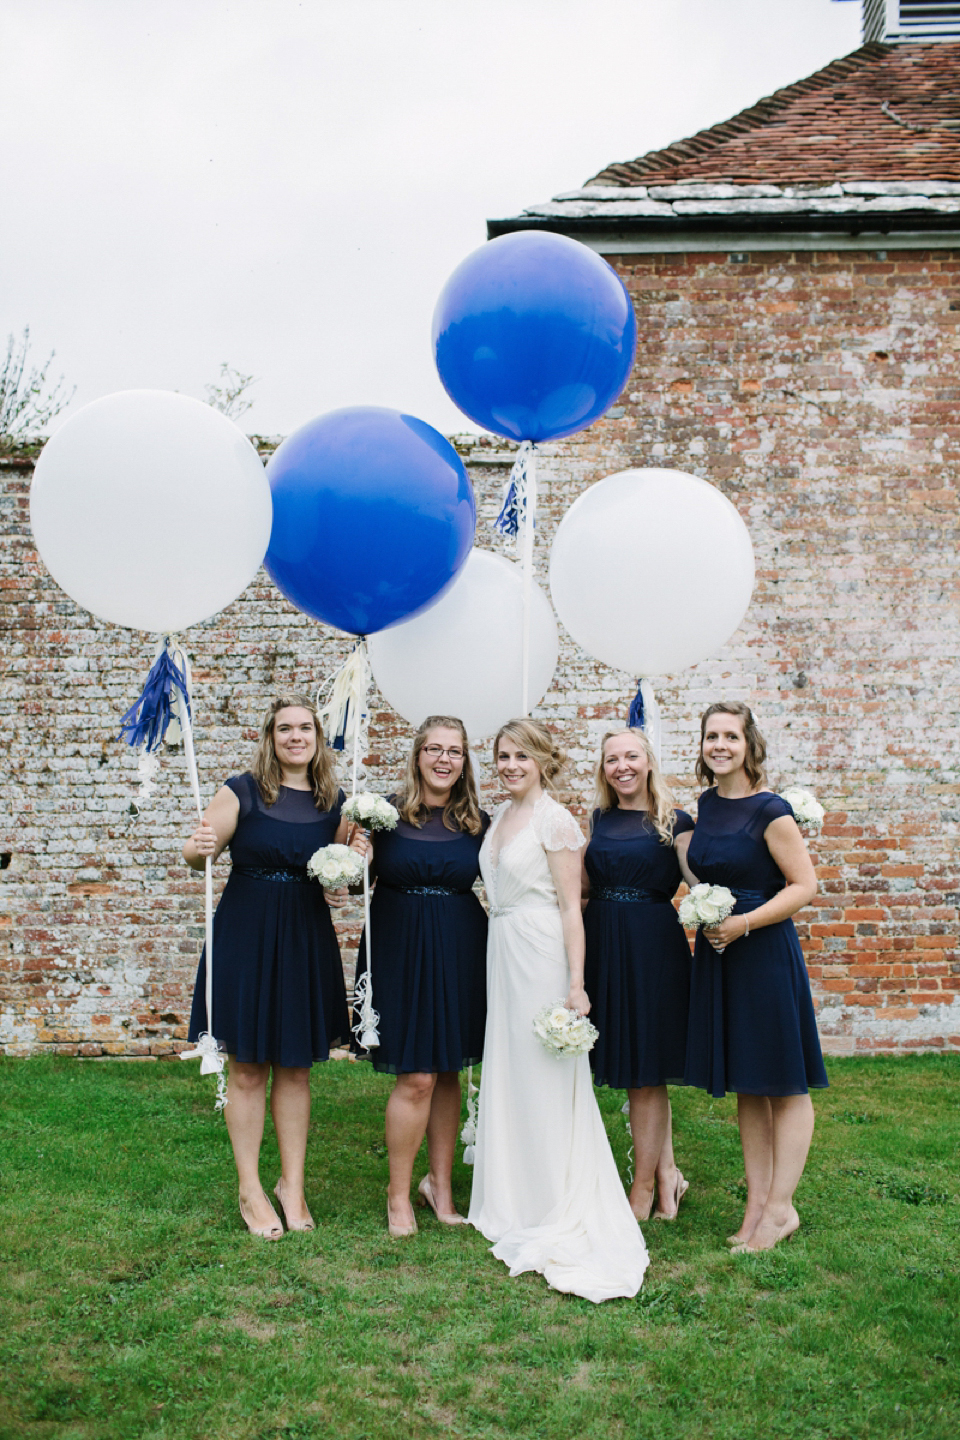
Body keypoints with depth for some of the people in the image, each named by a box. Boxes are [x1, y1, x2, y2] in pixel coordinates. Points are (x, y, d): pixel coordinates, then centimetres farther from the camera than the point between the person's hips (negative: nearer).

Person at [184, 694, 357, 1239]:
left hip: (308, 938, 3)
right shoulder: (242, 792, -6)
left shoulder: (335, 801, 4)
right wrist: (199, 849, -26)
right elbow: (197, 854, -5)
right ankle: (250, 1190, 19)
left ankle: (293, 1184, 25)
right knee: (248, 1068, 5)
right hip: (246, 933, -3)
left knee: (296, 1068, 11)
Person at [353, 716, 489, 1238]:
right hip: (401, 946, -3)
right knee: (417, 1078, -4)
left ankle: (440, 1185, 27)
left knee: (449, 1073, 11)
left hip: (460, 950, 3)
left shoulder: (478, 822, 4)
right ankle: (398, 1194, 14)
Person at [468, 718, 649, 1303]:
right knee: (506, 1075, 13)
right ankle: (514, 1204, 27)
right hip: (503, 950, 8)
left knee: (544, 1081, -1)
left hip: (541, 953, -8)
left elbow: (571, 908, -13)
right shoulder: (501, 816, 12)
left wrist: (576, 983, -18)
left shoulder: (556, 821, -11)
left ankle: (554, 1216, 12)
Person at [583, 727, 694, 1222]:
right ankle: (667, 1171, 24)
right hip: (602, 941, 5)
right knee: (629, 1067, 9)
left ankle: (643, 1188, 14)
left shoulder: (674, 822, -3)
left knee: (644, 1072, 2)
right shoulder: (601, 819, 11)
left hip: (653, 944, -5)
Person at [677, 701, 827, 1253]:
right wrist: (678, 840, 7)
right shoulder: (707, 803, 9)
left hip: (766, 952, -7)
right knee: (746, 1088, 13)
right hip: (717, 954, 7)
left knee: (784, 1086, 3)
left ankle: (781, 1207, 13)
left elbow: (805, 885, -14)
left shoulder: (770, 810, -13)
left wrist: (743, 923, -19)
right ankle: (758, 1202, 22)